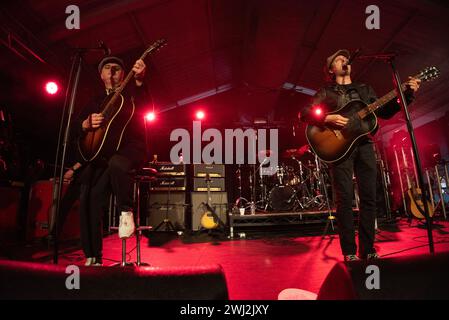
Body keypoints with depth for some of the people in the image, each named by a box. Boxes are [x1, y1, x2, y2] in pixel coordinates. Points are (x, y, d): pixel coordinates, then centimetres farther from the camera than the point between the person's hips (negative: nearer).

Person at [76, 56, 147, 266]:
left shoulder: (130, 93, 12)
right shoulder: (95, 102, 25)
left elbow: (146, 109, -12)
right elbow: (78, 127, 17)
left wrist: (139, 81, -28)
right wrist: (87, 123, -8)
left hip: (130, 149, -4)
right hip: (102, 153, 4)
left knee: (116, 163, -41)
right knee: (89, 199, -12)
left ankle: (126, 211, -17)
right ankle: (93, 258, -1)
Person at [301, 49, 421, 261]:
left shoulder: (364, 89, 24)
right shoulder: (326, 92, 11)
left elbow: (384, 112, 19)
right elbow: (305, 113, -1)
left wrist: (407, 95, 8)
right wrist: (327, 118, -16)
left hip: (364, 144, 4)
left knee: (369, 197, 0)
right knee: (345, 198, -9)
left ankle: (367, 250, 9)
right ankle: (349, 252, -2)